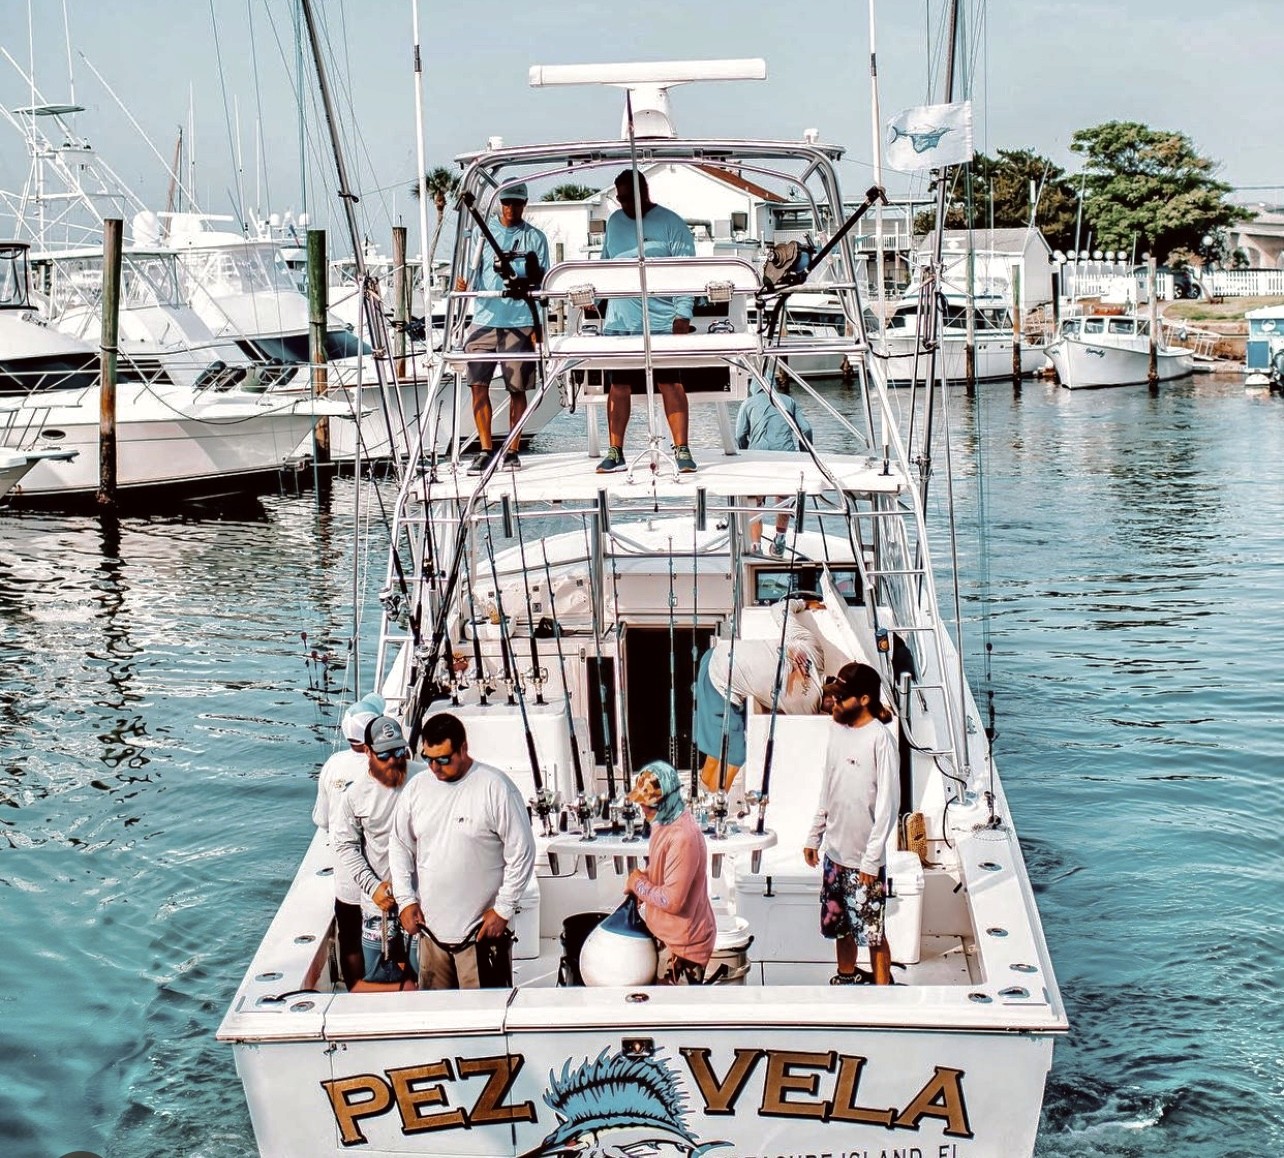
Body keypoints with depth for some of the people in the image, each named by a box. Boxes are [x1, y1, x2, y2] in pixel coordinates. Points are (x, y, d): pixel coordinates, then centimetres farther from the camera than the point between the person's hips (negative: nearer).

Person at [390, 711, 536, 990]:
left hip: (481, 931, -5)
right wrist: (406, 900, 4)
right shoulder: (416, 788, 4)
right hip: (430, 929, 5)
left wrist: (503, 910, -10)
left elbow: (522, 853, -9)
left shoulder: (495, 787, -12)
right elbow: (400, 846, 14)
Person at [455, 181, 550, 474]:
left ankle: (512, 450, 9)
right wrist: (464, 283, -14)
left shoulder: (535, 238, 7)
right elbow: (474, 270, 10)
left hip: (520, 321, -2)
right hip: (484, 318, 2)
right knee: (478, 384, -4)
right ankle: (485, 450, 3)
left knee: (517, 388, 1)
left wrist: (537, 326, -2)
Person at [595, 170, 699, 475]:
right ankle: (615, 453, 13)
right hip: (619, 321, 5)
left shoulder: (671, 223, -3)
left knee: (670, 384, -2)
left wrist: (682, 315, -15)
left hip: (662, 322, -5)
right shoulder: (614, 222, 14)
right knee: (619, 386, 6)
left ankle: (681, 450, 2)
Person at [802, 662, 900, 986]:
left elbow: (888, 804, -18)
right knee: (840, 925, 19)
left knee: (871, 932, 0)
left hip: (865, 858, -8)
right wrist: (814, 836, 15)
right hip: (835, 852, 8)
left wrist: (871, 859, -19)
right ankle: (846, 978, 35)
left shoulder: (880, 739, -18)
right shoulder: (838, 731, 6)